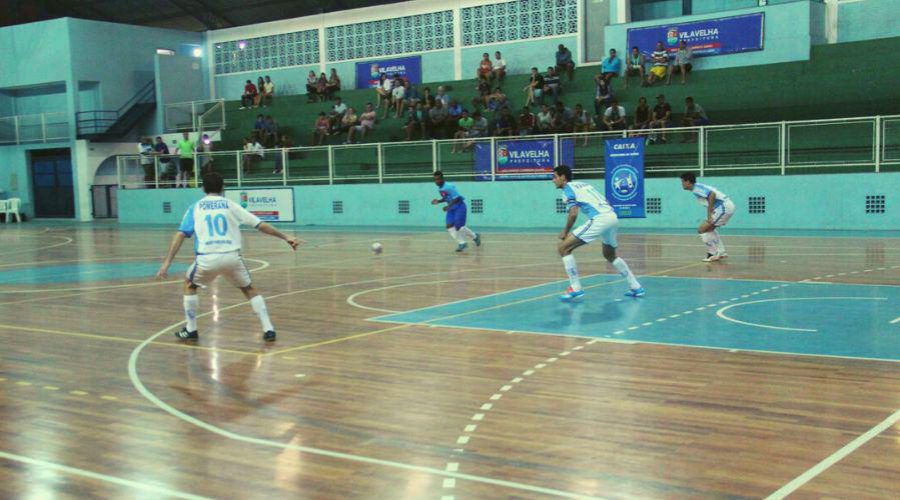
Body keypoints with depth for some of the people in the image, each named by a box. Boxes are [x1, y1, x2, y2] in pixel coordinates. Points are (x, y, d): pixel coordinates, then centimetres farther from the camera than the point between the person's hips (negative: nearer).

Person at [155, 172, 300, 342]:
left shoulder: (195, 208, 15)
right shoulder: (230, 205, 15)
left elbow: (180, 235, 4)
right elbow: (260, 225, 11)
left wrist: (167, 262, 3)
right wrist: (285, 237, 17)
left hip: (207, 258, -1)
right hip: (232, 256, 1)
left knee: (189, 285, 27)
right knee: (249, 289, 21)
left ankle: (190, 330, 25)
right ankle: (268, 329, 10)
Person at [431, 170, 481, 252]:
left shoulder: (449, 187, -23)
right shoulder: (439, 188, 4)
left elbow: (457, 198, -24)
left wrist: (448, 206, -32)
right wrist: (438, 201, 0)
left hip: (459, 206, -8)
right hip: (451, 208, 8)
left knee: (458, 226, -12)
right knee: (450, 226, -6)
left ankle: (475, 236, 13)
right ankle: (462, 243, 2)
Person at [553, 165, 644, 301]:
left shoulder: (568, 189, 4)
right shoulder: (584, 184, 27)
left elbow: (573, 213, -10)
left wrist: (565, 232, 4)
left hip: (599, 219, -8)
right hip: (613, 217, 9)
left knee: (563, 248, -3)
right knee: (610, 255, 31)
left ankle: (575, 288, -5)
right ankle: (636, 287, 30)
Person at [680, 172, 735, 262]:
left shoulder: (696, 188, -11)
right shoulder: (698, 187, 18)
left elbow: (712, 194, -26)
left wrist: (709, 213, -21)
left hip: (723, 207, -10)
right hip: (728, 205, 10)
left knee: (702, 229, -7)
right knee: (709, 229, 26)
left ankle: (712, 254, -1)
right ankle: (721, 252, 24)